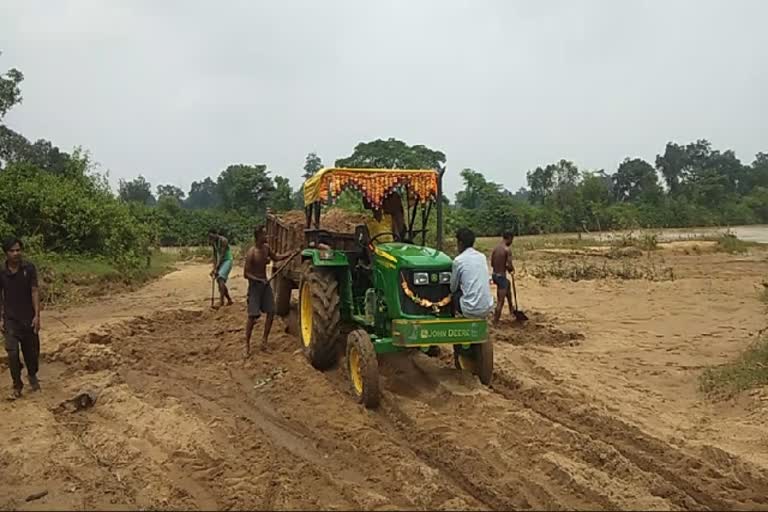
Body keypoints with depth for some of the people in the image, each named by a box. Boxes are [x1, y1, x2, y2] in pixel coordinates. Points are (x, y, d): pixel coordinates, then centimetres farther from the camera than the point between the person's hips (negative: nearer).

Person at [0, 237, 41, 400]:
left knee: (31, 351, 12)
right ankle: (17, 385, 7)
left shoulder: (29, 268, -8)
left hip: (28, 318, 0)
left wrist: (37, 315, -13)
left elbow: (34, 292, -8)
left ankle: (32, 376, 39)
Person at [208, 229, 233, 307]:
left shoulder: (223, 240, -17)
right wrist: (214, 267, -1)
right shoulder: (213, 242, 7)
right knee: (220, 282, 10)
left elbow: (222, 255, -21)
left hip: (227, 261, -9)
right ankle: (229, 300, 24)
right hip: (220, 262, 9)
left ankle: (221, 301, -30)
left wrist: (216, 268, -24)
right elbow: (215, 256, 9)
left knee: (220, 279, -24)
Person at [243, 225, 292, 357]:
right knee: (253, 316, -7)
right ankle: (247, 345, 3)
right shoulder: (251, 253, -21)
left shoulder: (266, 248, -1)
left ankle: (264, 340, 14)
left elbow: (276, 257, 18)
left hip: (265, 283, 7)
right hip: (255, 284, -7)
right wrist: (259, 280, -24)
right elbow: (246, 274, -18)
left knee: (271, 312, 3)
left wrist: (289, 254, 5)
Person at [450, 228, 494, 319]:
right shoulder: (482, 257, 10)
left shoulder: (458, 260, -7)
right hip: (488, 308, 5)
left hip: (471, 310, -5)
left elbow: (453, 288, 3)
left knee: (454, 295, 22)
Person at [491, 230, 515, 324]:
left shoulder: (495, 249, 5)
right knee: (500, 301, 1)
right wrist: (512, 269, 2)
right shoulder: (507, 250, -16)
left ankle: (511, 309, 46)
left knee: (508, 284, 35)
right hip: (501, 276, -8)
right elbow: (509, 266, -20)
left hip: (494, 275, 8)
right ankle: (495, 322, 4)